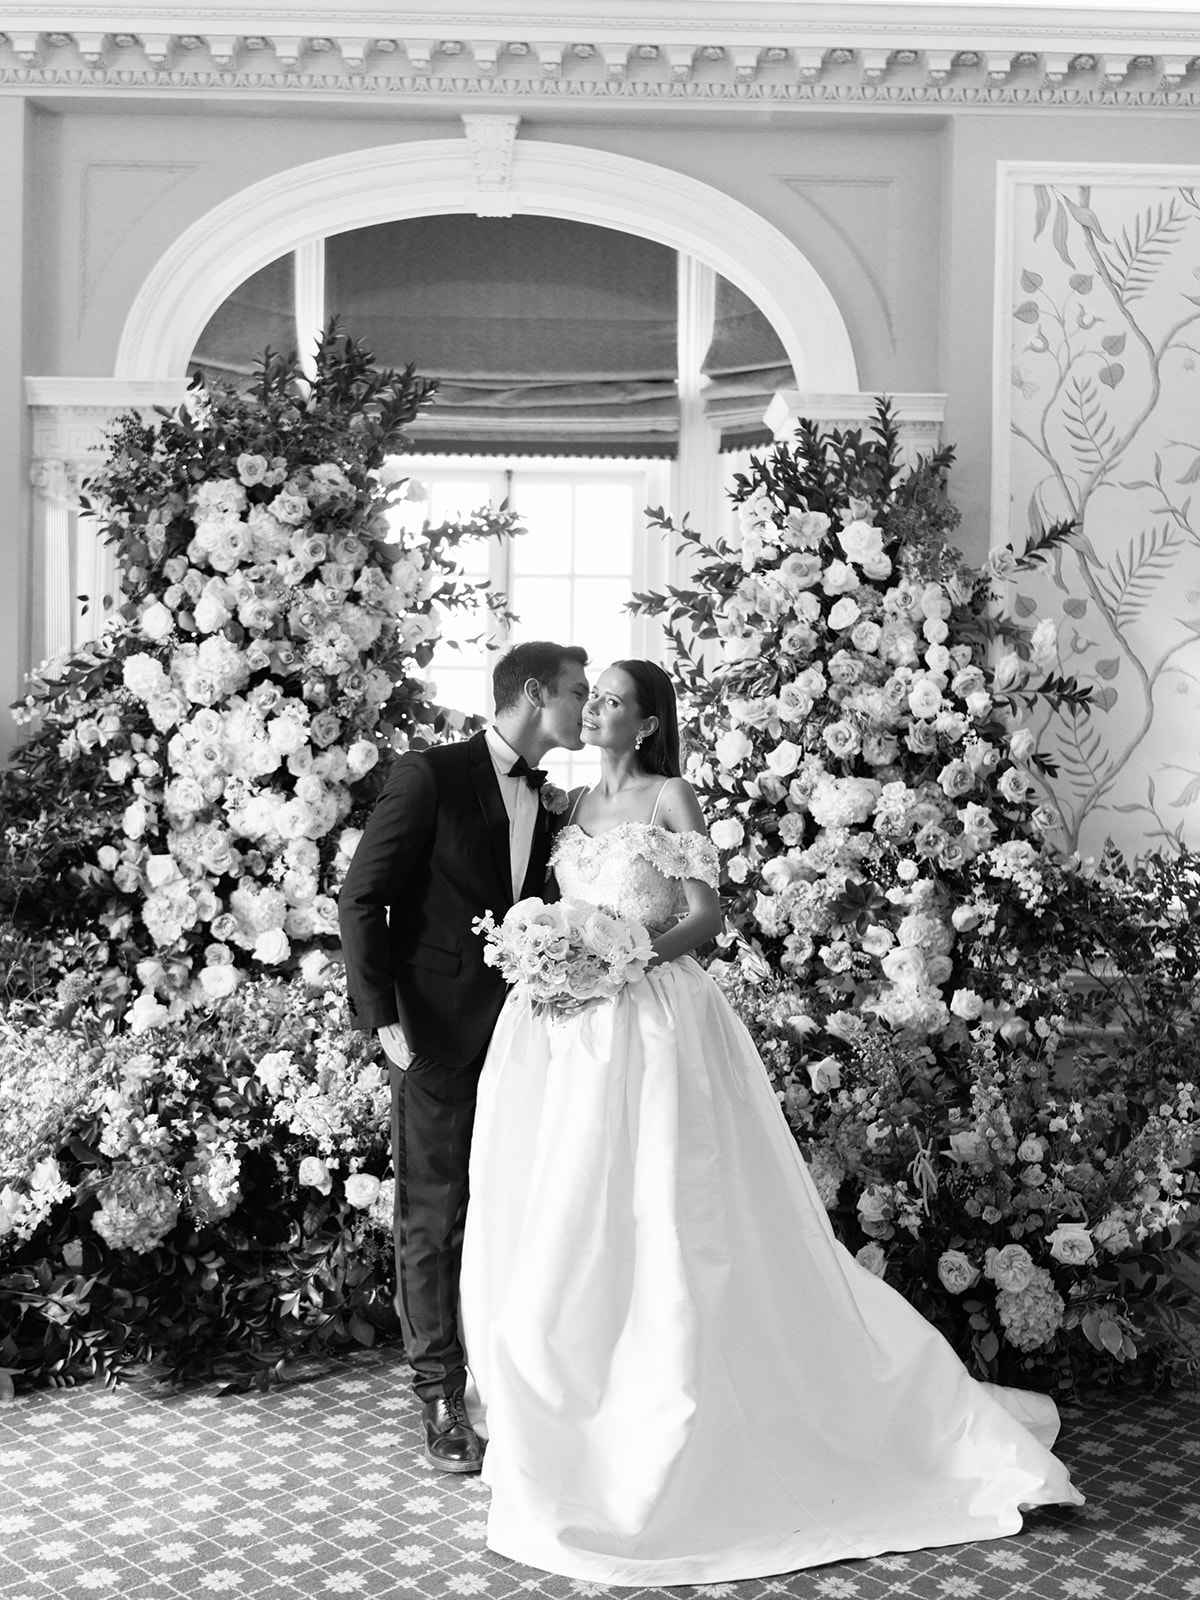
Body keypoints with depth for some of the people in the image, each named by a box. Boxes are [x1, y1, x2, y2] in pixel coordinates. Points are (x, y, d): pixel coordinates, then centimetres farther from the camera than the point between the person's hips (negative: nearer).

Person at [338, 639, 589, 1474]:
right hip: (441, 1036, -5)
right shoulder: (431, 775, -8)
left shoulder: (551, 803, 11)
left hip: (523, 1034, 6)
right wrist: (383, 1017, -15)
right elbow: (362, 898, -9)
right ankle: (442, 1399, 17)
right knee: (436, 1217, 4)